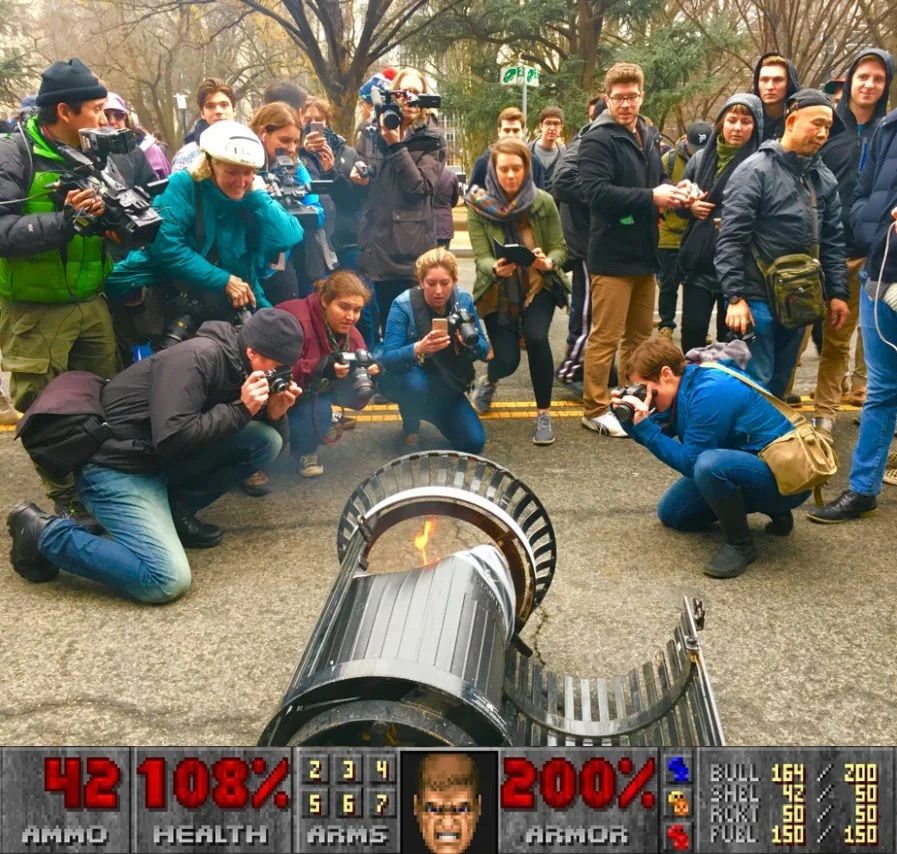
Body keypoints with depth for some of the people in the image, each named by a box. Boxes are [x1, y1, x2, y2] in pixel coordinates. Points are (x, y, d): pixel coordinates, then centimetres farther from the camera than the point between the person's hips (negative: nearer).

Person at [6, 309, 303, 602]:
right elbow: (172, 438, -31)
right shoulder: (198, 357, -24)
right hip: (117, 465, -9)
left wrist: (272, 409, -8)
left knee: (266, 441, -3)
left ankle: (174, 511, 5)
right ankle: (42, 531, -6)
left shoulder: (235, 362, 3)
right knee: (166, 581, -23)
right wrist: (241, 410, -25)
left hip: (163, 459, 9)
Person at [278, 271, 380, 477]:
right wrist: (322, 368, -44)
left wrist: (369, 372, -27)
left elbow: (355, 399, -6)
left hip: (314, 392, 8)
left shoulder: (351, 335, -6)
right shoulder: (296, 319, -29)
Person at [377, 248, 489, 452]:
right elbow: (388, 358, -28)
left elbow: (484, 351, -8)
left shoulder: (464, 301, -11)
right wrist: (418, 349, -48)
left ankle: (427, 411, 20)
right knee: (416, 383, -39)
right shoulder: (404, 305, -22)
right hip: (405, 378, -3)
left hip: (446, 386, 4)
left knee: (473, 443, -8)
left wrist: (470, 341, -31)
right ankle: (410, 429, -5)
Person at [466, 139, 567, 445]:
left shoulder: (543, 202, -12)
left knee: (536, 338, -27)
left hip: (538, 286, 0)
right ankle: (490, 380, 35)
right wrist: (496, 268, -38)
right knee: (507, 360, -8)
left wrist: (548, 262, -31)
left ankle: (543, 414, -5)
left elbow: (559, 248, -8)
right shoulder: (478, 206, -12)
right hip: (497, 292, 0)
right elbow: (481, 258, -15)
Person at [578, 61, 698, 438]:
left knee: (640, 335, 16)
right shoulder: (598, 139, -10)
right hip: (612, 255, -8)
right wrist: (651, 197, -23)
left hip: (644, 252, 8)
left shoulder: (649, 136, 14)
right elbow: (596, 192, -23)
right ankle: (595, 410, 7)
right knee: (606, 337, -3)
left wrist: (675, 189, 3)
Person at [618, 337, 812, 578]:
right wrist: (631, 419, -11)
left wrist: (644, 427, -25)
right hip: (748, 463, 10)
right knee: (671, 513, 13)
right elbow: (661, 437, 6)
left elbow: (690, 463, -24)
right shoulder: (686, 385, 1)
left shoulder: (710, 393, -27)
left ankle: (740, 544, -12)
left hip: (786, 477, -10)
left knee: (709, 465, -38)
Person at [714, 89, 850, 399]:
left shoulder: (825, 179, 11)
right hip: (758, 298, -6)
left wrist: (837, 292, 8)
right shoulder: (754, 171, -9)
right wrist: (735, 297, -18)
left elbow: (833, 241, 14)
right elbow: (731, 240, -13)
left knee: (780, 382, 14)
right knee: (756, 383, -5)